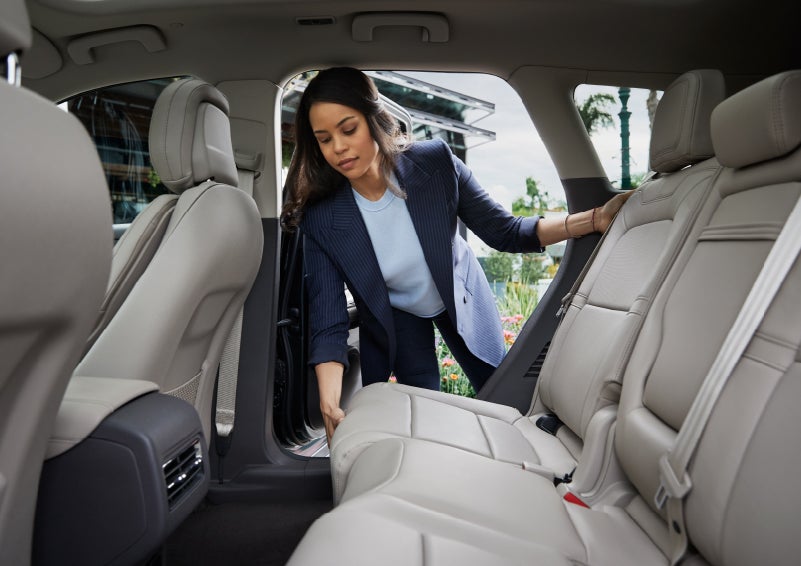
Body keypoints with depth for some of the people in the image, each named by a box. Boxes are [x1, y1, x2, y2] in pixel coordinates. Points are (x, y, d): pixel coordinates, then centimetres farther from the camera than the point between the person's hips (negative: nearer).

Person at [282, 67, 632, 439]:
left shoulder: (436, 164, -27)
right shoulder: (321, 218, -27)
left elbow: (504, 233, -20)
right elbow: (328, 323, -28)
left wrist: (595, 219, -32)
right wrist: (330, 407, -42)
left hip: (460, 297, 1)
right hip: (392, 317, -1)